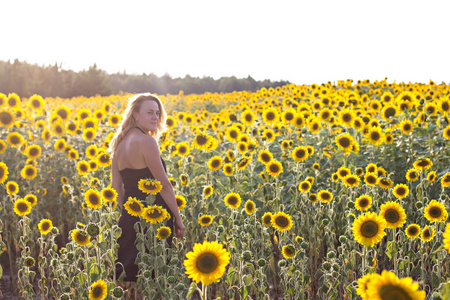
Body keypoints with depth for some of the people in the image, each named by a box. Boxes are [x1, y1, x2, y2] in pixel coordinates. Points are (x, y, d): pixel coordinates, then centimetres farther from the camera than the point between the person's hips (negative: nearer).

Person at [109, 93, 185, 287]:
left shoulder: (119, 142, 10)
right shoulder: (146, 141, -15)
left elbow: (116, 185, 13)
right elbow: (164, 185, -14)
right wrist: (178, 218, -5)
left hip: (129, 216, 8)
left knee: (125, 272, 13)